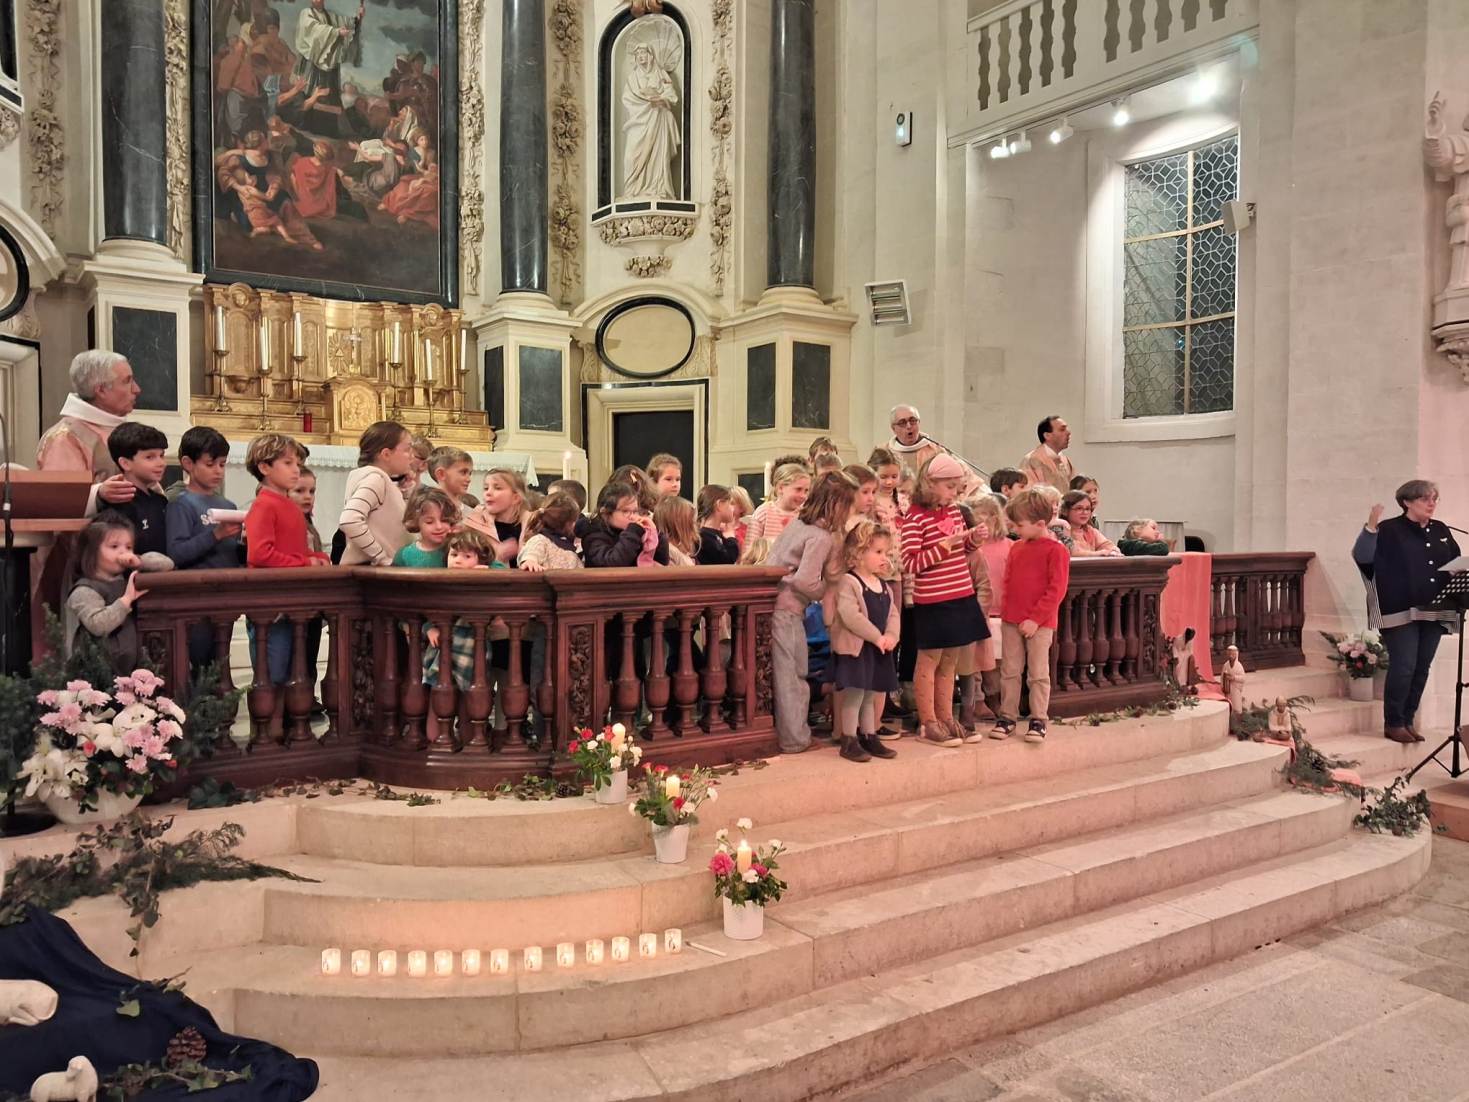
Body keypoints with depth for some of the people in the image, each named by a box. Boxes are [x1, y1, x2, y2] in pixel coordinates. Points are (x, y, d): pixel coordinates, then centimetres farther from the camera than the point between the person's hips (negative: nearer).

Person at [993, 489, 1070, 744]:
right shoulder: (1016, 547, 9)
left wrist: (1035, 619, -16)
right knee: (1009, 671, 9)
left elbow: (1056, 590, -14)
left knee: (1038, 673, 2)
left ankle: (1038, 720, 11)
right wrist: (1006, 611, 6)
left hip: (1039, 624, -6)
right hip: (1011, 621, 6)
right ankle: (1007, 717, 17)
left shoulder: (1056, 551, -10)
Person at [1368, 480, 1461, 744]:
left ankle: (1408, 721, 20)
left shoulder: (1441, 531, 14)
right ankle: (1393, 723, 5)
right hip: (1402, 611, -6)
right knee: (1403, 668, -7)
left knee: (1422, 669, 9)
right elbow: (1378, 569, -9)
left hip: (1434, 612, 6)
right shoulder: (1389, 530, -4)